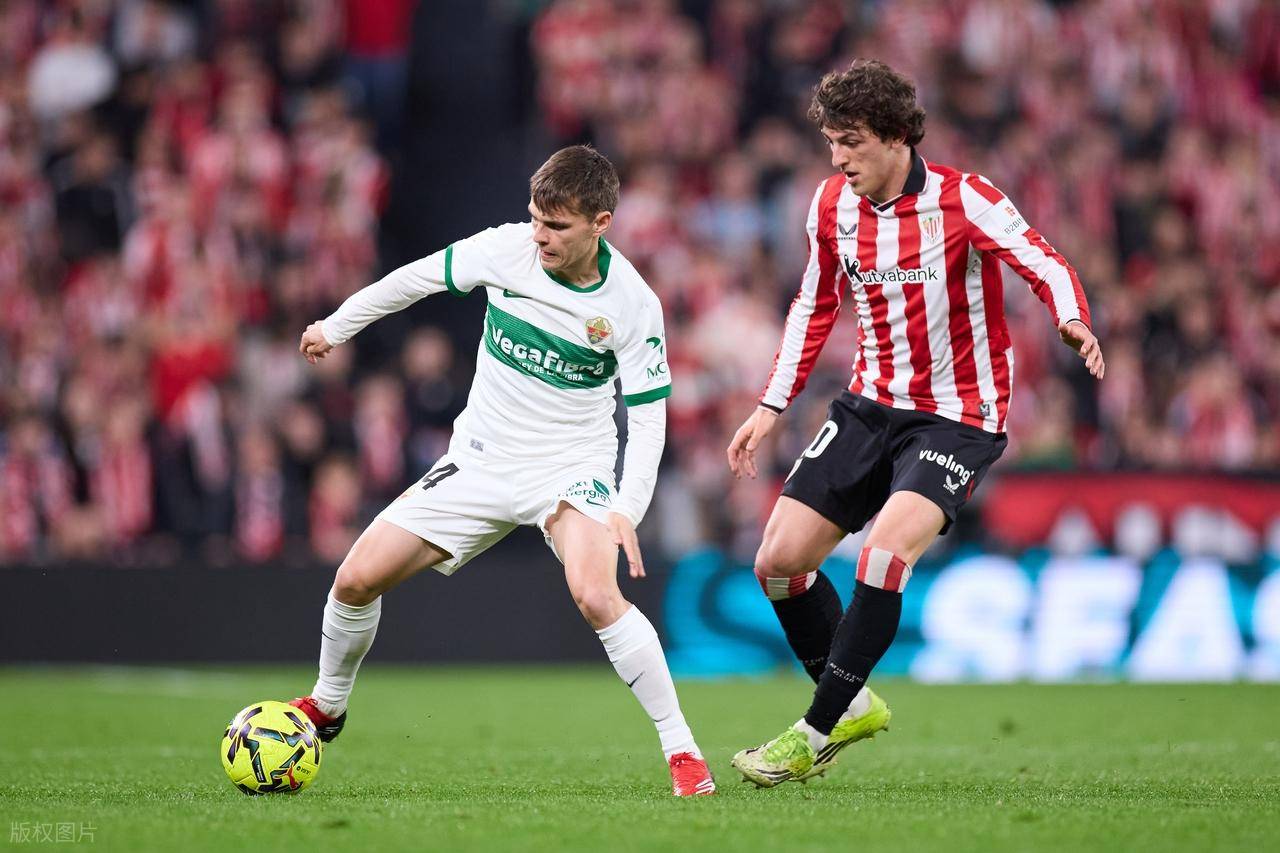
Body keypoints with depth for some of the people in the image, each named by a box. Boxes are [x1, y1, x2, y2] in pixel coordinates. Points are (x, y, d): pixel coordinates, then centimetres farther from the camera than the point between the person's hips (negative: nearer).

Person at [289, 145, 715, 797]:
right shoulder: (508, 249, -11)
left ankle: (681, 750, -20)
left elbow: (648, 418, -11)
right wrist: (336, 326, 16)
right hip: (480, 463, 4)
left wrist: (625, 511, -25)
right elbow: (419, 277, 6)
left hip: (572, 469, -4)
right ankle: (326, 706, 27)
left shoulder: (633, 305, -17)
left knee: (595, 595, -32)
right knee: (356, 580, -3)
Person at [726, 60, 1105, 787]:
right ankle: (854, 706, 22)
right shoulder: (832, 205, 2)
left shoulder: (962, 200, -16)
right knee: (779, 561, 0)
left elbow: (1047, 266, -18)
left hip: (959, 417, -6)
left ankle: (815, 734, -18)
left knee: (886, 549, -28)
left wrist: (1073, 325, -40)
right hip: (872, 405, 6)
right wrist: (772, 407, 13)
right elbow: (816, 306, 16)